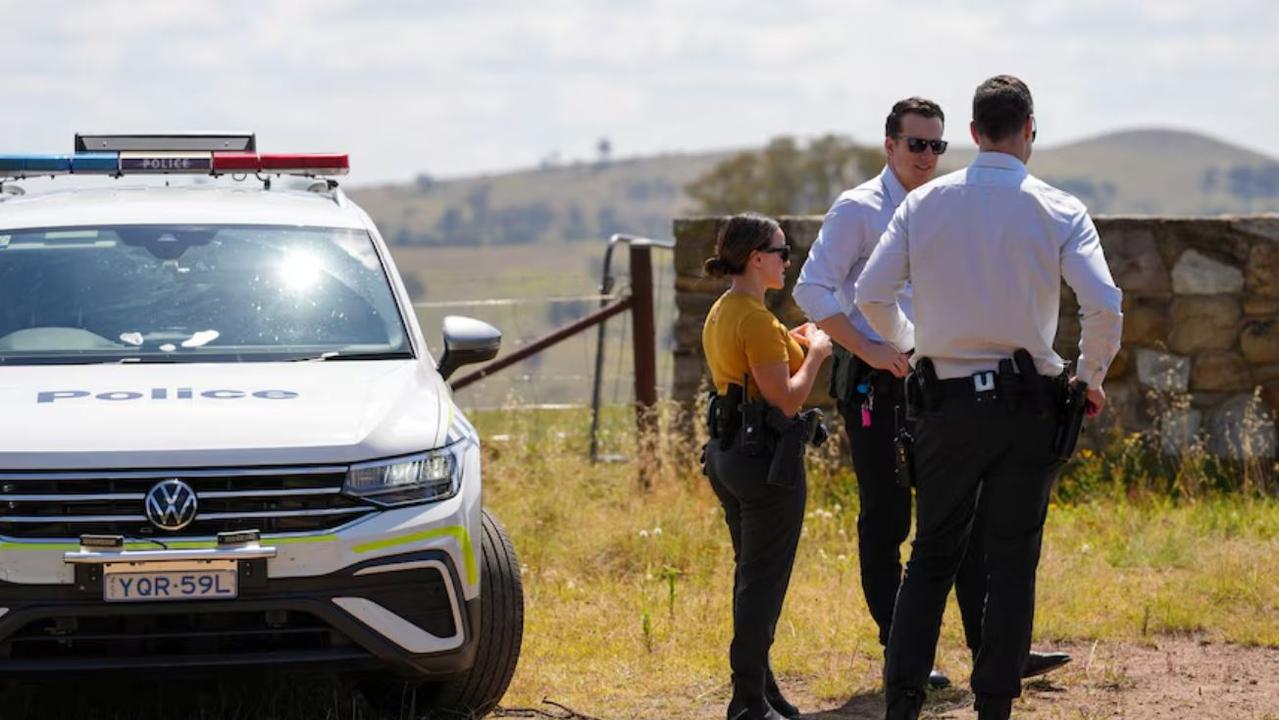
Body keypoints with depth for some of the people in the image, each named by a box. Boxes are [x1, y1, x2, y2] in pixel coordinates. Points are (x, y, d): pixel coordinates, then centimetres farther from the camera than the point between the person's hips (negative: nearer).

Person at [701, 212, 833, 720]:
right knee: (764, 581, -3)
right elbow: (786, 401, -22)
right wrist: (814, 354, -9)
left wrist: (789, 345, 14)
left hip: (727, 452, 10)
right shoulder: (757, 321, -19)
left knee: (751, 576, 17)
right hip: (767, 457, -10)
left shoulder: (720, 314, 10)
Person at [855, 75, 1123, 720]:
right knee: (1012, 559, 6)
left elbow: (871, 293, -2)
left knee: (932, 554, 11)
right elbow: (1103, 302, -14)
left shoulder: (925, 204, 0)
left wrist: (908, 346, 16)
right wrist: (1091, 376, 3)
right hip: (1027, 402, -2)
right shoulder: (1058, 210, -6)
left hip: (945, 401, 2)